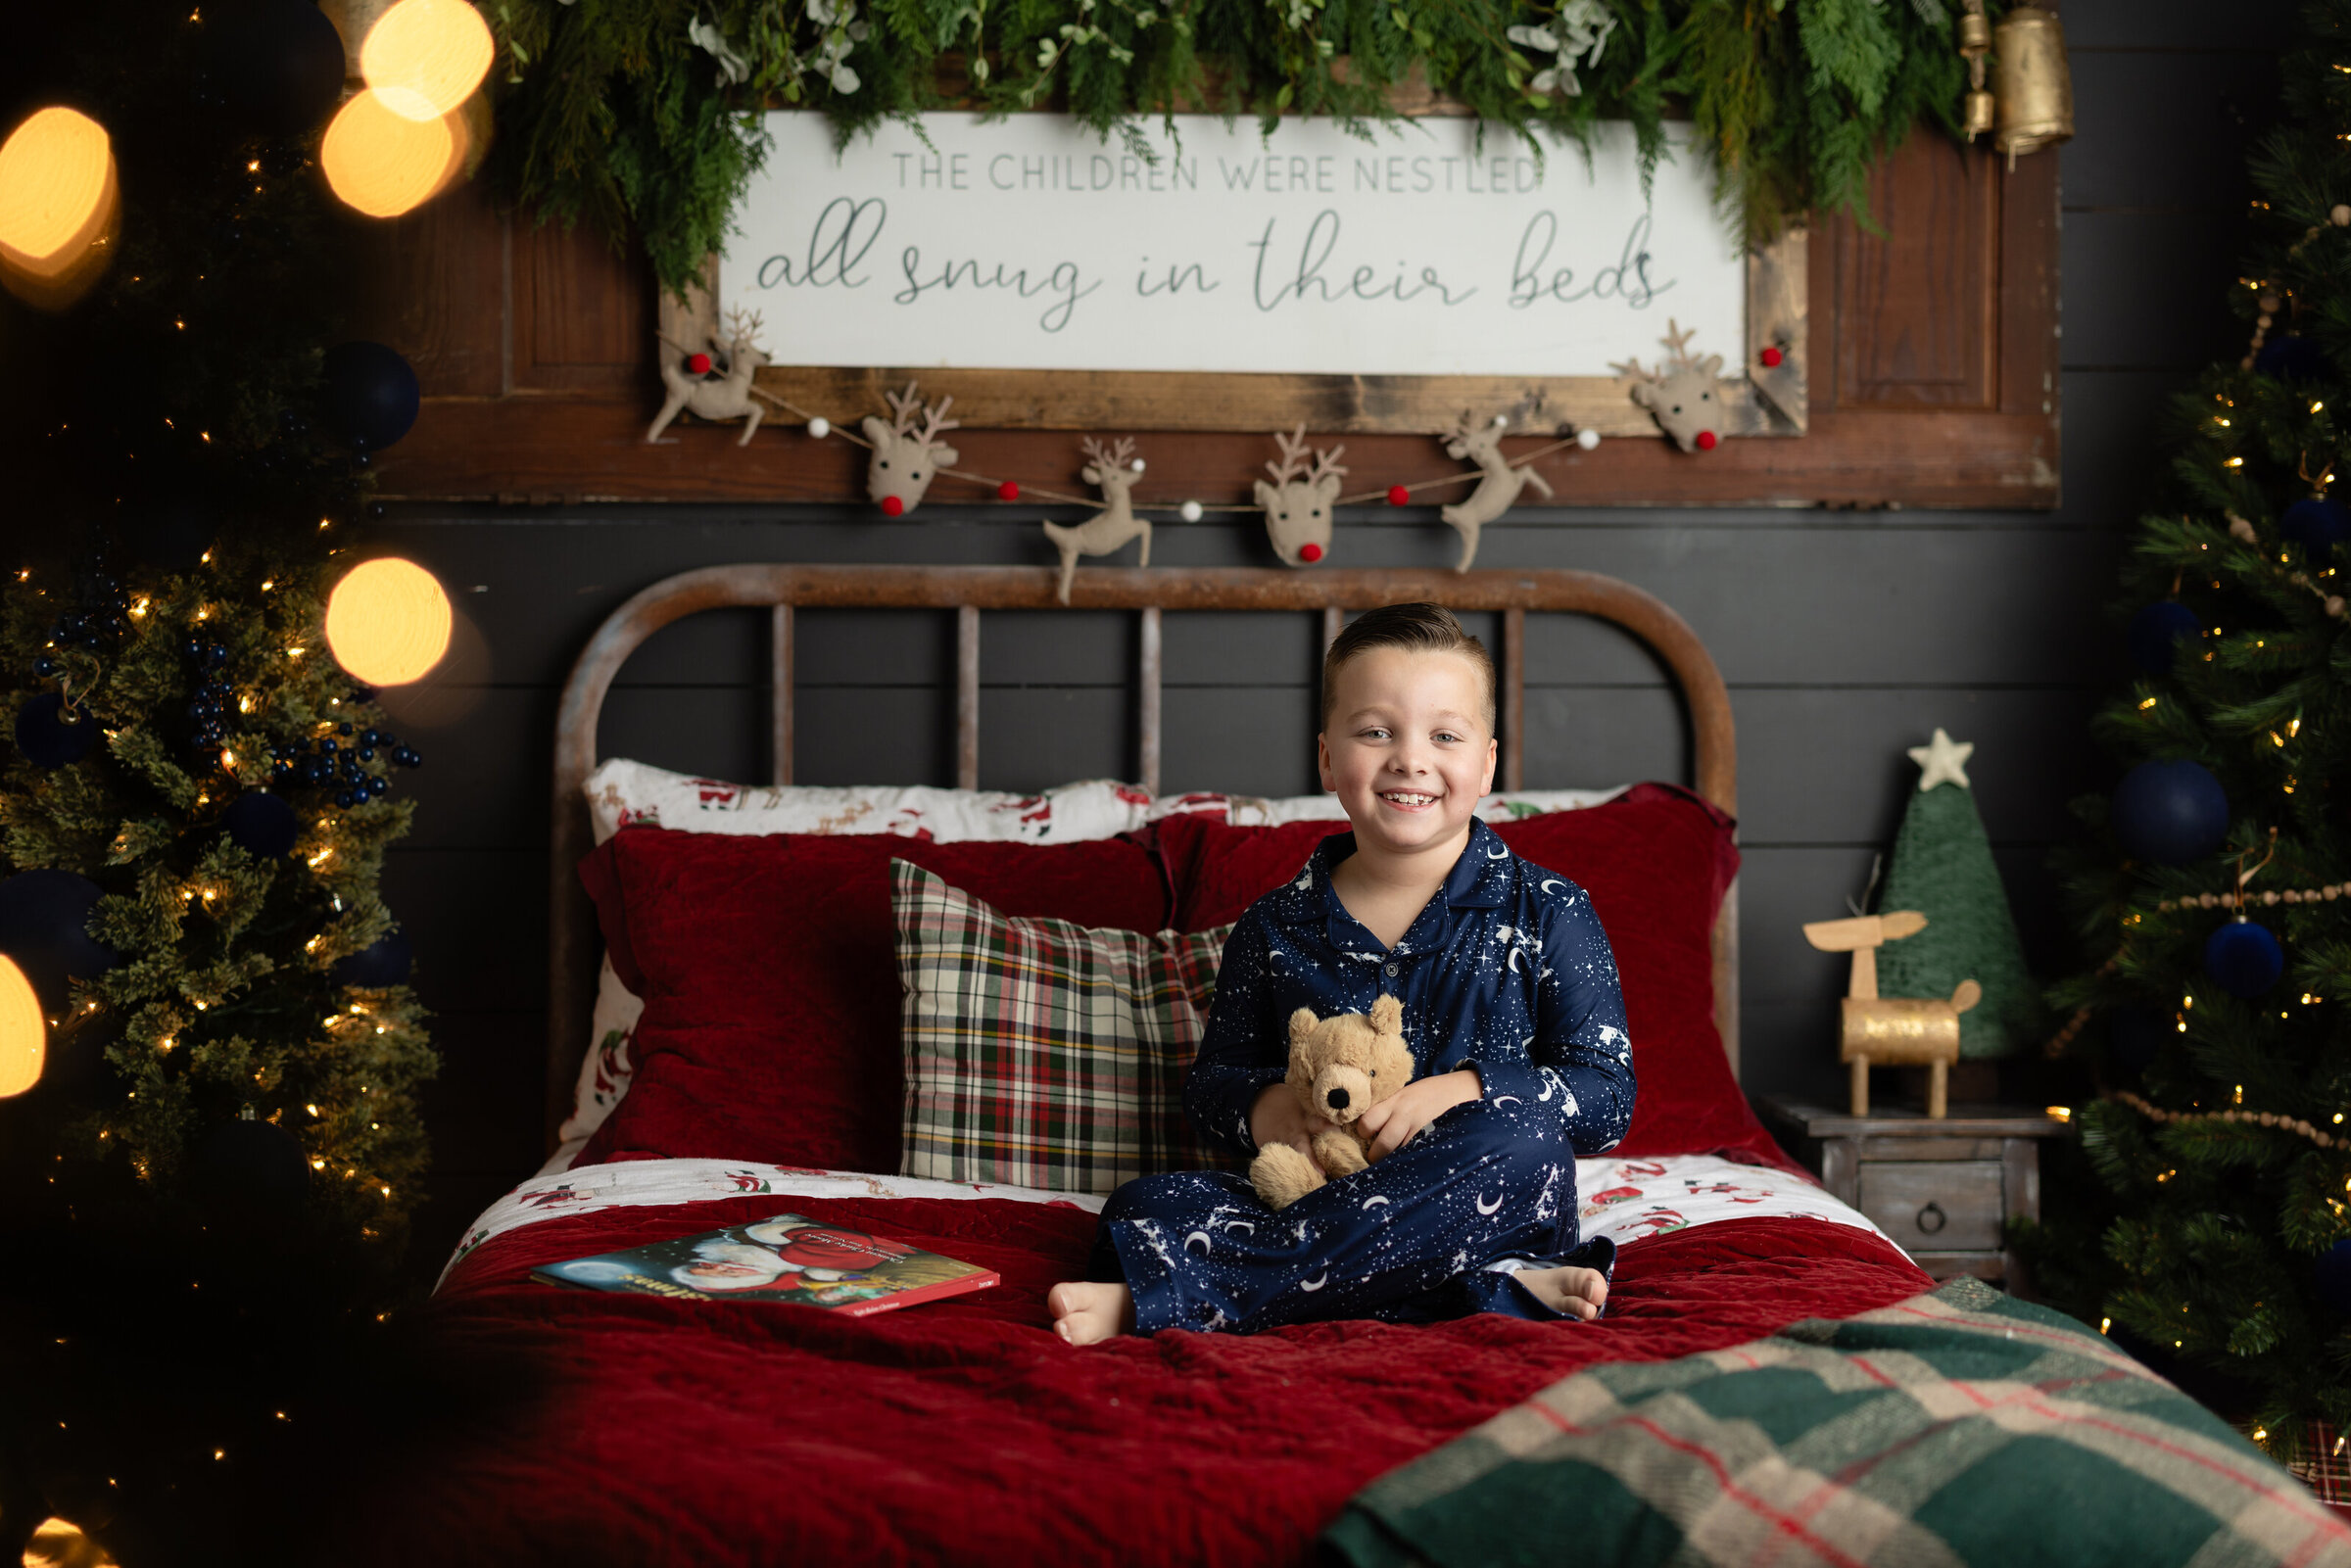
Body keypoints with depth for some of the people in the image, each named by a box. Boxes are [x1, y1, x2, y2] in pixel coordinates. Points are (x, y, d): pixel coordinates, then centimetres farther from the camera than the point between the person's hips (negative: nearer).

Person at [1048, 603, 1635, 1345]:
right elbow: (1210, 1082, 19)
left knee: (1521, 1140, -35)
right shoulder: (1275, 928, 11)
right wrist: (1260, 1106, -6)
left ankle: (1174, 1296, -37)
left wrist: (1465, 1091, -18)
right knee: (1143, 1207, -22)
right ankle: (1496, 1290, -33)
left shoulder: (1547, 915, 3)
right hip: (1318, 1198, 2)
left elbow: (1608, 1097, -1)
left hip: (1485, 1211, -2)